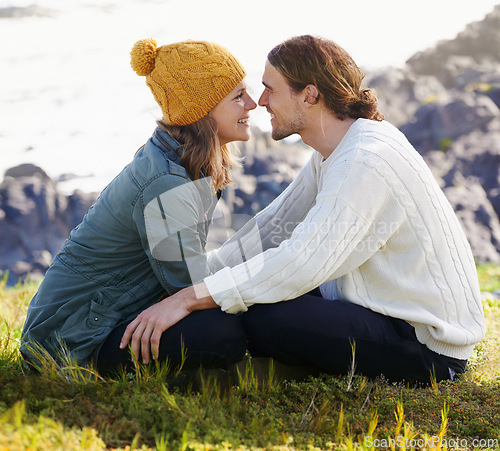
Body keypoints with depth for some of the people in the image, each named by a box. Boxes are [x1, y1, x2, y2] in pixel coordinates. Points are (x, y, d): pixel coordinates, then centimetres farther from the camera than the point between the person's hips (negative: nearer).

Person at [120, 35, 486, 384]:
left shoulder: (368, 162, -25)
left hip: (430, 348, -9)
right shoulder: (335, 151, 7)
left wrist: (189, 300, -28)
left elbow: (303, 262, -31)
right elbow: (275, 225, 9)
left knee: (259, 319, -24)